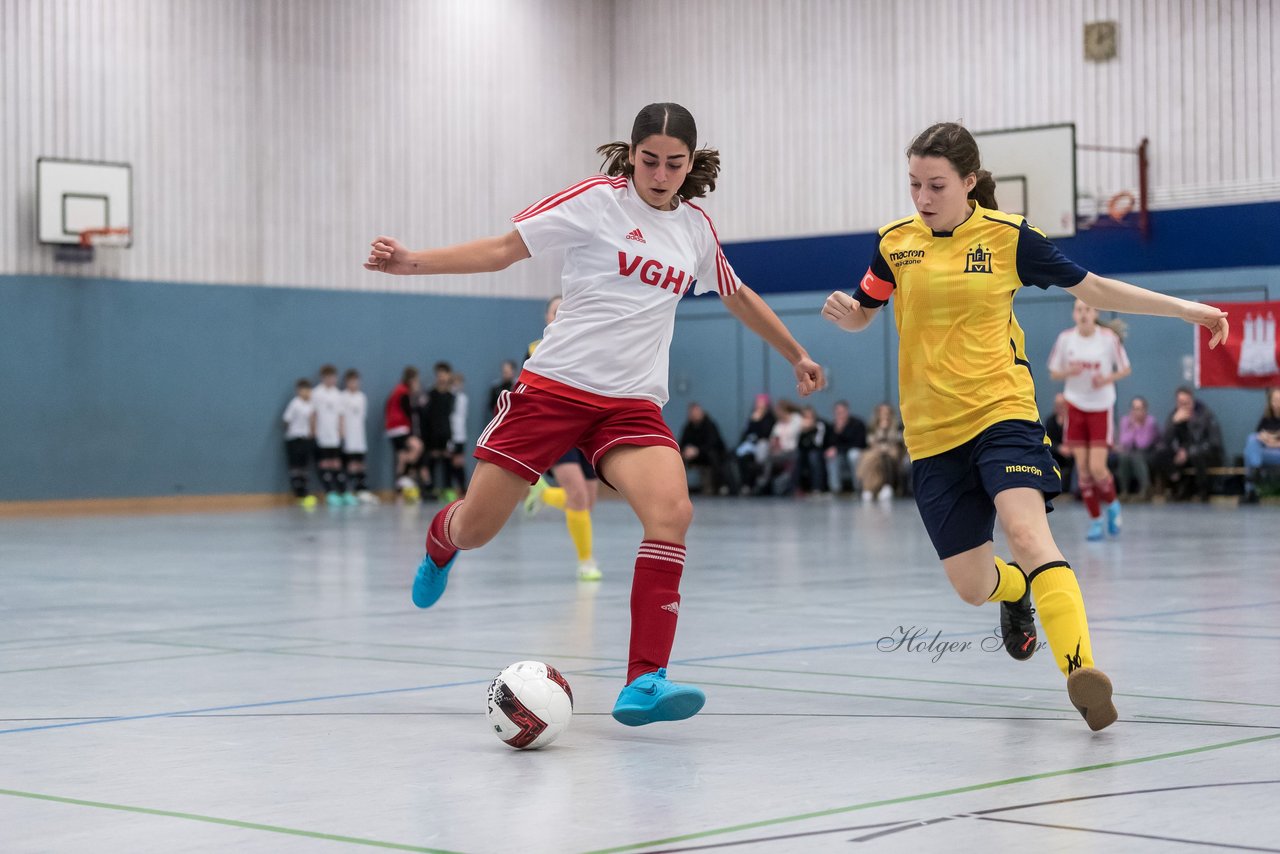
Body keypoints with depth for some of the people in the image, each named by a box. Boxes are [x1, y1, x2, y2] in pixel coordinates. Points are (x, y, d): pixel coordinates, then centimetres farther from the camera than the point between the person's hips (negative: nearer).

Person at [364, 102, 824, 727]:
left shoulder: (696, 228, 10)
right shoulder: (598, 200, -4)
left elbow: (738, 297, 28)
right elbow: (503, 249, -4)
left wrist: (797, 356, 36)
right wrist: (411, 261, -15)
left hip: (632, 405, 3)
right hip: (555, 385, -3)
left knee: (672, 511, -25)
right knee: (476, 529, 1)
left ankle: (643, 684, -25)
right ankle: (440, 541, 43)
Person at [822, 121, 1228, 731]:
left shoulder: (1007, 235, -3)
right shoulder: (895, 242, 3)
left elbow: (1095, 290, 5)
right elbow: (862, 316, 17)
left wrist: (1184, 308, 1)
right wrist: (843, 310, -7)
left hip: (1001, 412, -3)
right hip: (931, 433, 3)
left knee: (1026, 530, -30)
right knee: (971, 585, 7)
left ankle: (1079, 669, -37)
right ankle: (1017, 593, 44)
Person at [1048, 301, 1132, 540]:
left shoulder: (1109, 338, -9)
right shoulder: (1065, 338, -3)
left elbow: (1126, 369, 1)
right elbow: (1054, 373, 5)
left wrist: (1108, 379, -18)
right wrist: (1069, 372, -17)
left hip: (1102, 407, -2)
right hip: (1075, 406, 2)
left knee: (1097, 468, -10)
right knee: (1083, 468, 0)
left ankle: (1112, 504, 20)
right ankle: (1095, 520, 13)